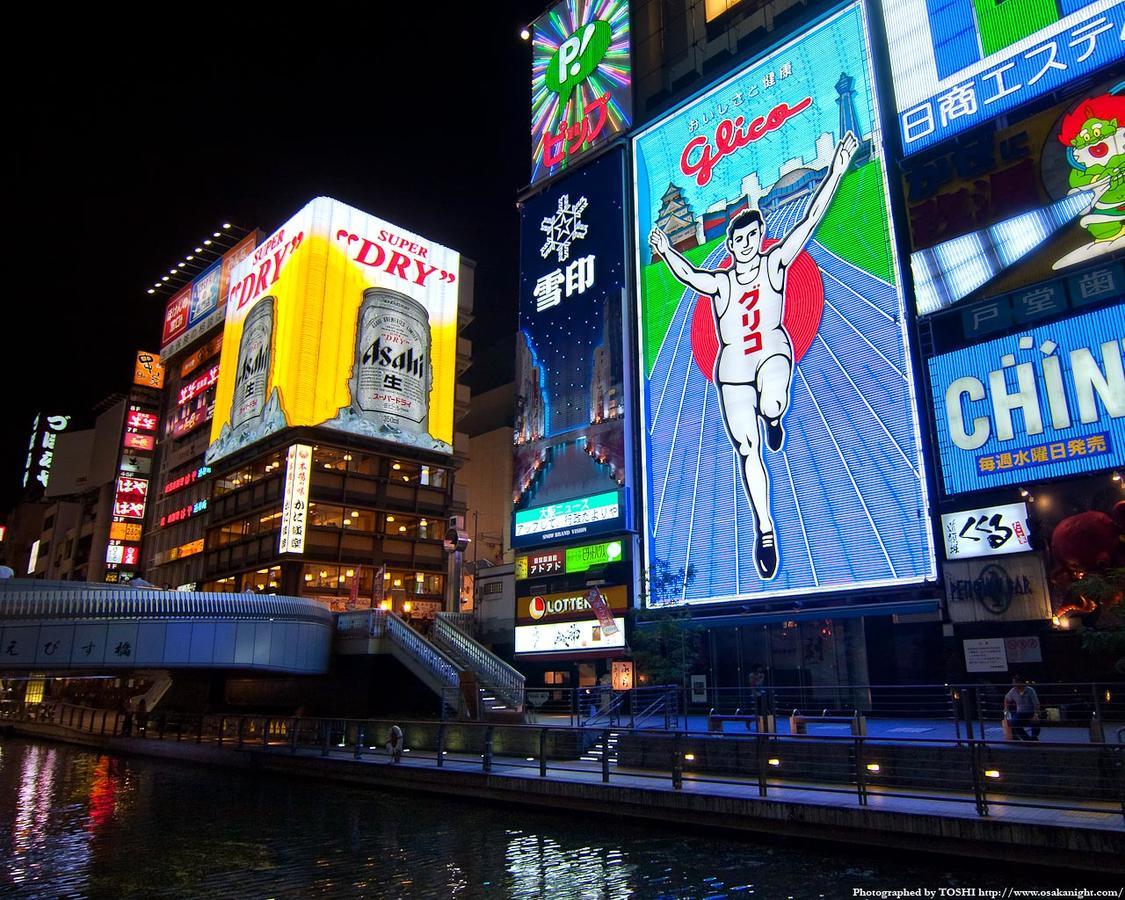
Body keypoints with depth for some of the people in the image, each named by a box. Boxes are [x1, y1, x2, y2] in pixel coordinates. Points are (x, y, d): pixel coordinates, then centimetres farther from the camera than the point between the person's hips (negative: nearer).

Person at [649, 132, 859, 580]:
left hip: (773, 352, -1)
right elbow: (688, 275, -19)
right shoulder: (719, 283, -3)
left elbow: (810, 220, -10)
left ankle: (772, 420, 4)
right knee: (747, 452, 3)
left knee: (772, 405, -37)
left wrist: (836, 170, -16)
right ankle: (765, 530, 18)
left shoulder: (775, 263, -3)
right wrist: (666, 252, -36)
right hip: (733, 368, 1)